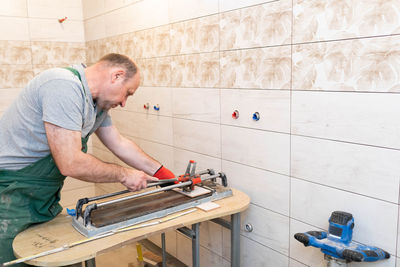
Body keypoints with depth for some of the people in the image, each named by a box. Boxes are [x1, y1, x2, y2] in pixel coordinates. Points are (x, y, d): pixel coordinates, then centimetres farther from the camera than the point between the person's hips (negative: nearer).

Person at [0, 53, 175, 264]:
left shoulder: (98, 103, 5)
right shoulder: (65, 87, -26)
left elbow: (120, 144, 13)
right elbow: (71, 164, -30)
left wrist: (162, 173, 12)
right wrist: (124, 175, -16)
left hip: (44, 198, 9)